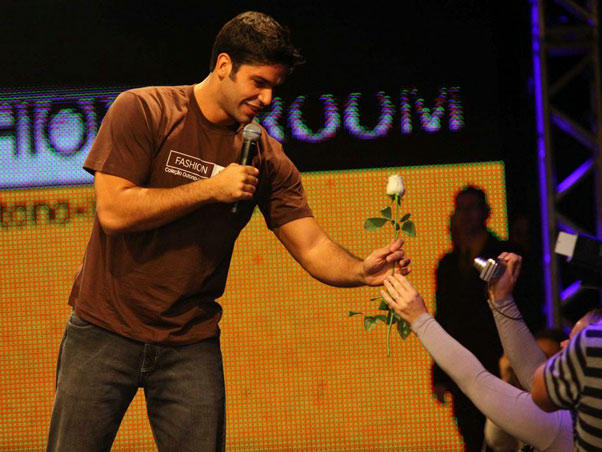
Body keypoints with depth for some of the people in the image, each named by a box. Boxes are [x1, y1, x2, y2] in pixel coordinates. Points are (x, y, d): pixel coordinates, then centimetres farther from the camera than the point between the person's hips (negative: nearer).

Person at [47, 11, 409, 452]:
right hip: (106, 332, -3)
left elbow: (313, 247, -1)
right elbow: (113, 211, -17)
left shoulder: (266, 159, 3)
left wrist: (362, 270, -22)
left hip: (191, 344, 3)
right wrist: (210, 189, -19)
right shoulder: (142, 111, -8)